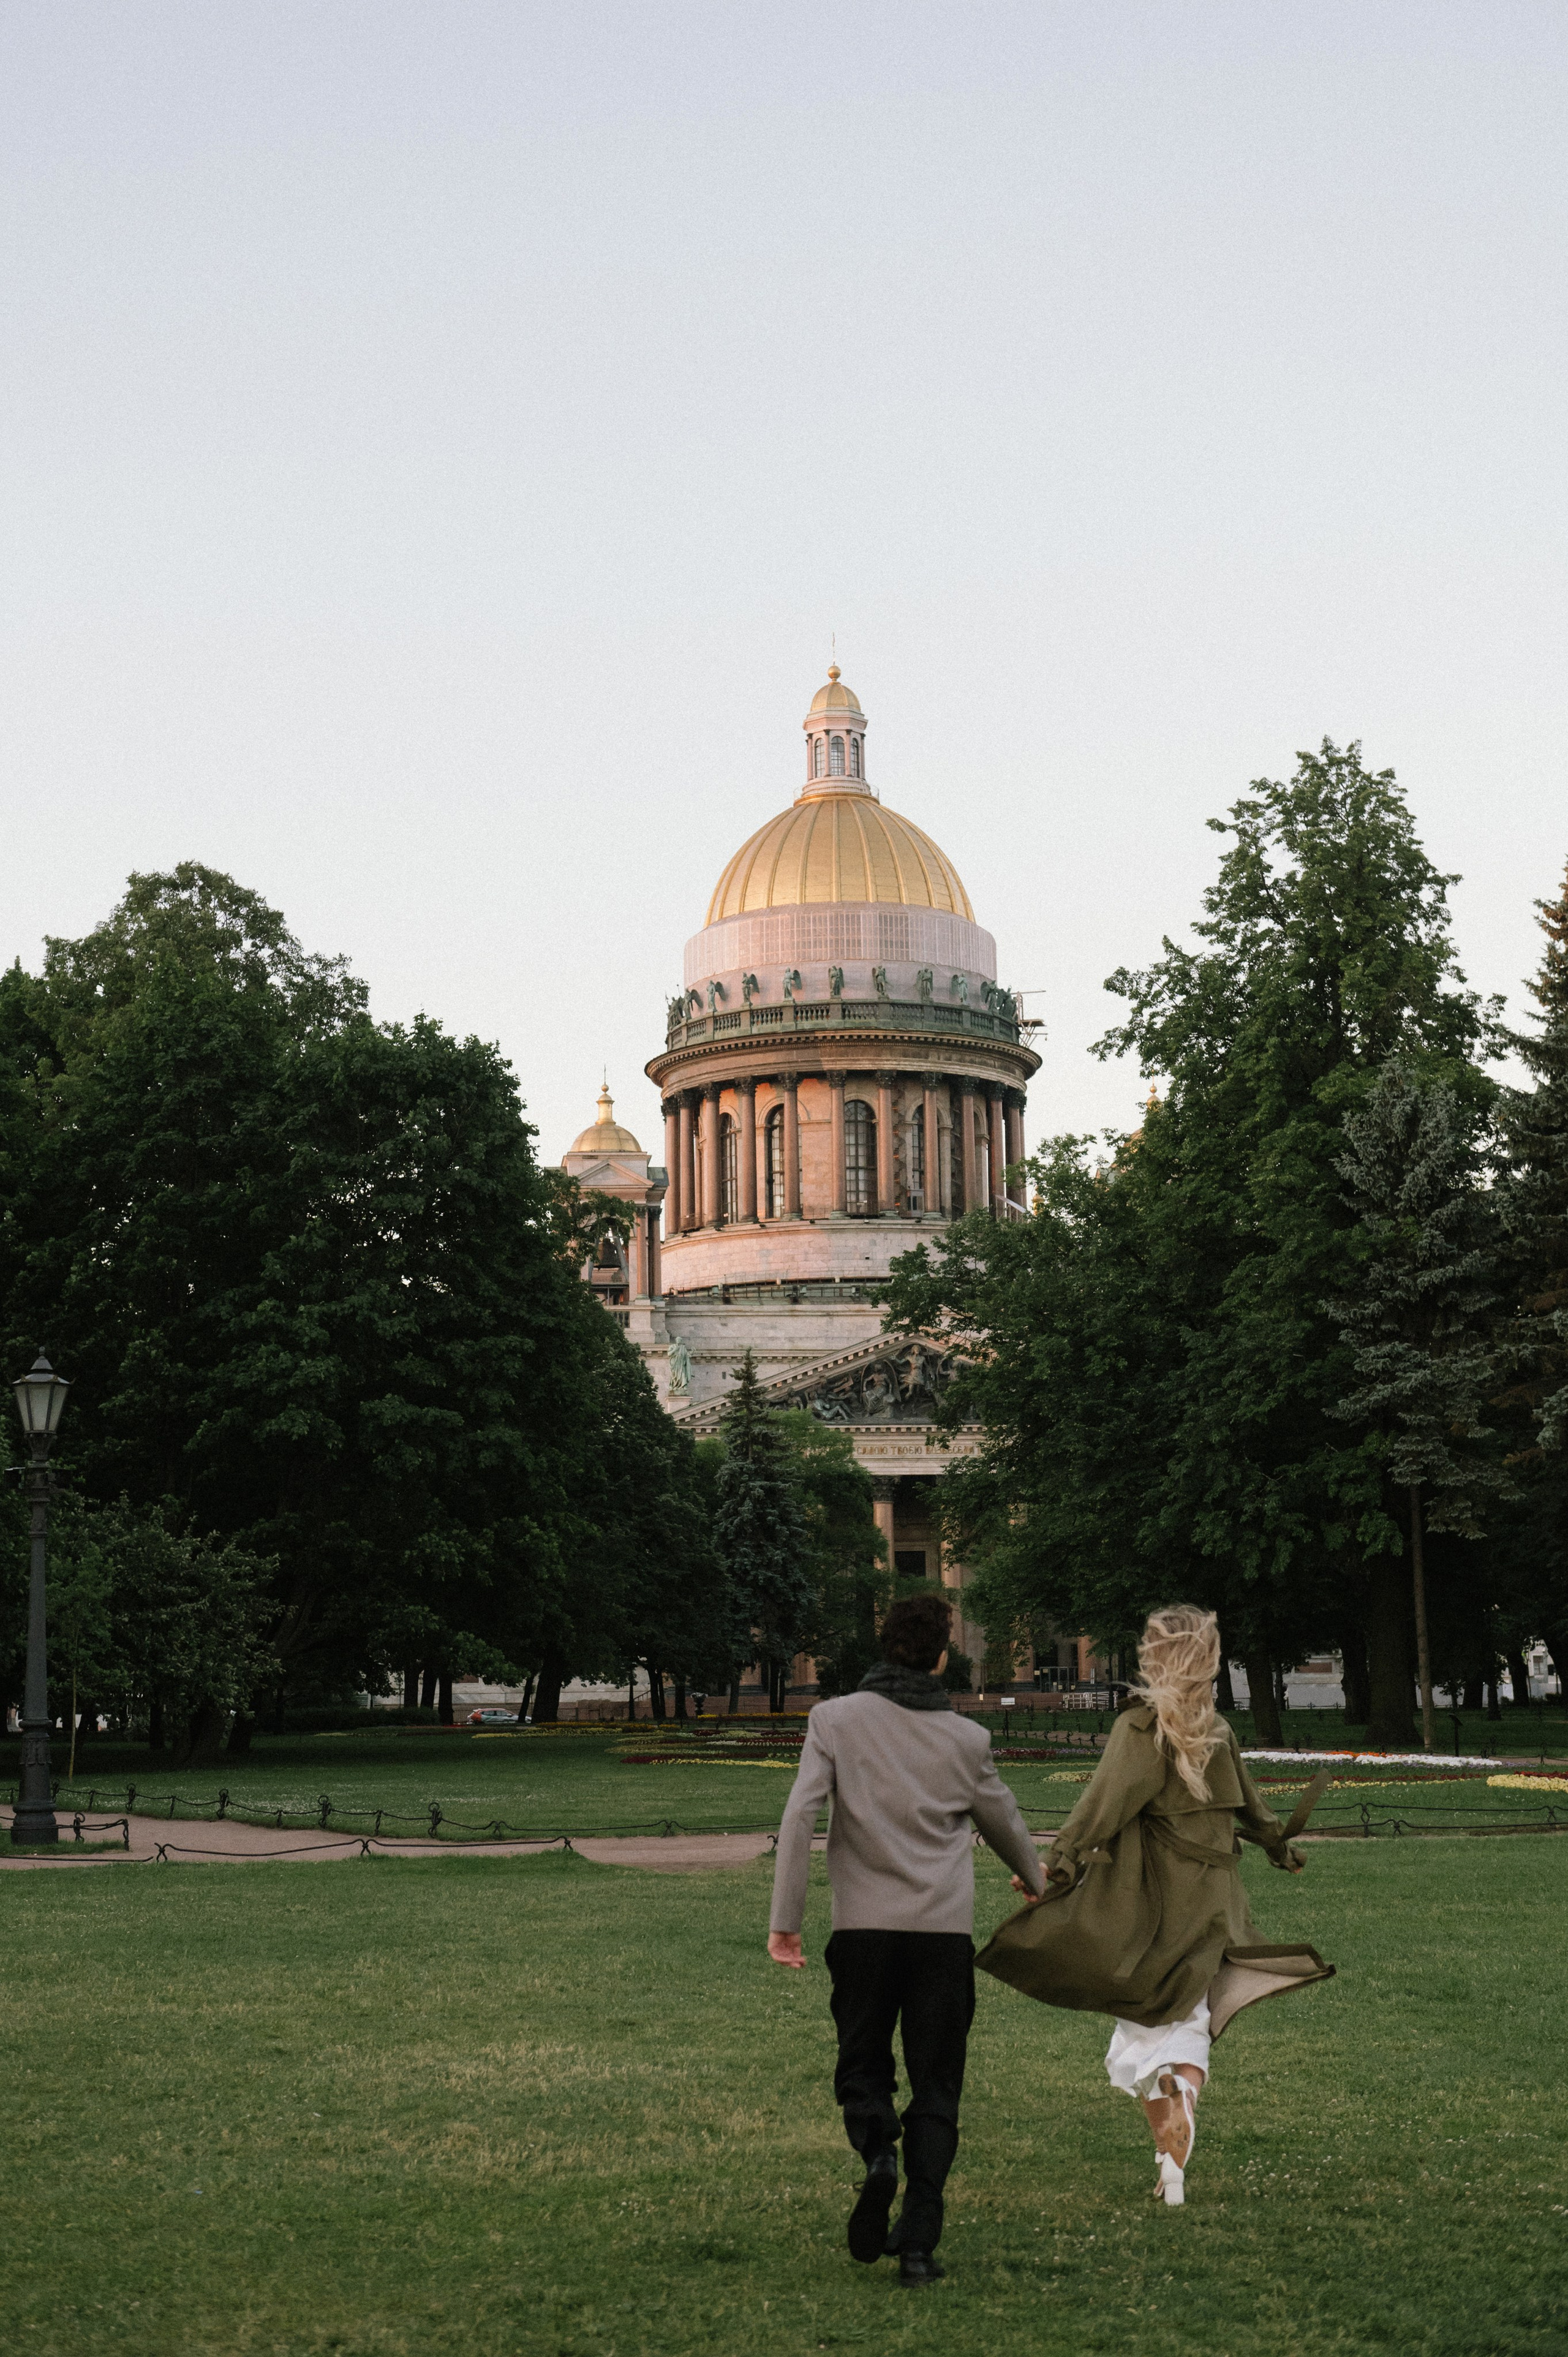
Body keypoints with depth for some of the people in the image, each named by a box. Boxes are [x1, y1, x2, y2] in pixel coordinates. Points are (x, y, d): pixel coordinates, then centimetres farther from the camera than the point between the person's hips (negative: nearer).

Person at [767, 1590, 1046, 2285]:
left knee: (862, 2065, 15)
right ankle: (918, 2240, -2)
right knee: (936, 2086, 7)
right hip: (945, 1928, 1)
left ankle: (877, 2150, -15)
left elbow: (798, 1817, -9)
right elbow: (1003, 1821, 22)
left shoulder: (836, 1719, 0)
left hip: (864, 1923, -1)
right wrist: (1033, 1878, 43)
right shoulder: (966, 1739, 6)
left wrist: (785, 1920, -7)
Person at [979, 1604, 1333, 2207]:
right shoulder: (1218, 1730, 8)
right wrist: (1281, 1846, 40)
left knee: (1147, 2034, 5)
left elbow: (1107, 1800, -24)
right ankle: (1175, 2165, -7)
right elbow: (1247, 1803, 22)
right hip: (1210, 1901, 5)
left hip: (1152, 1902, -5)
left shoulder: (1141, 1728, -11)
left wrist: (1058, 1861, -31)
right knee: (1187, 2026, 10)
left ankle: (1171, 2161, -3)